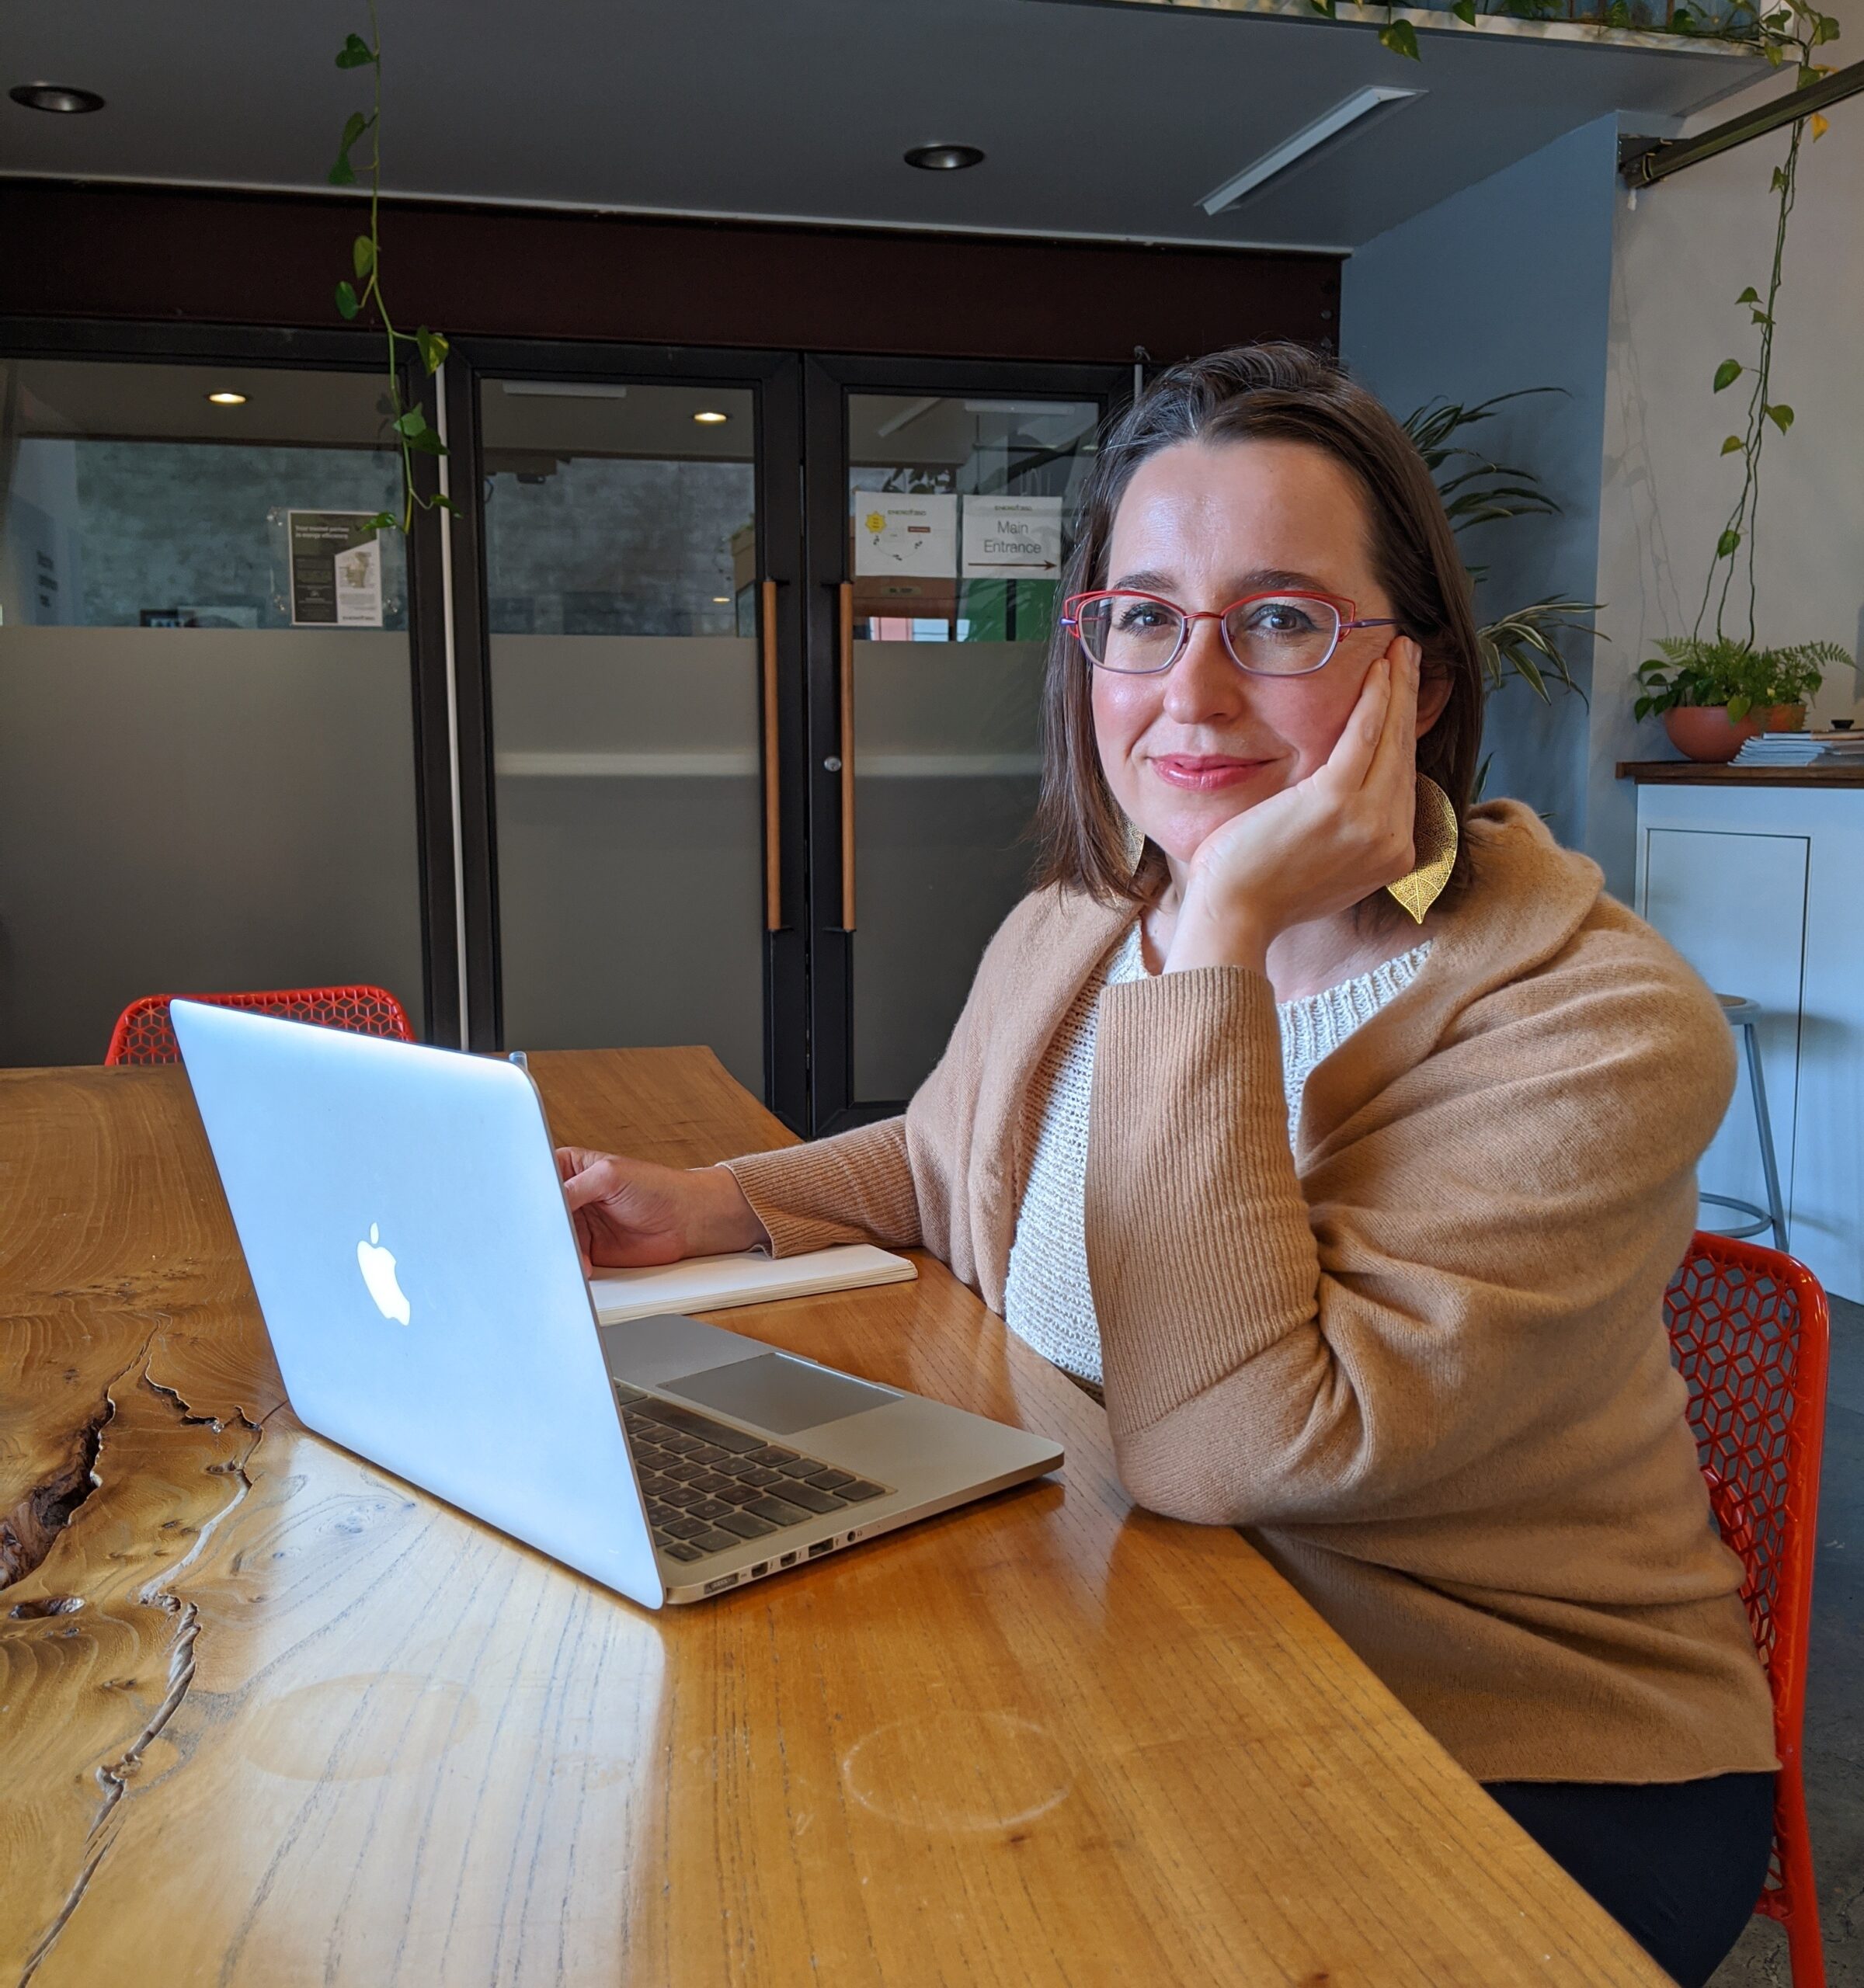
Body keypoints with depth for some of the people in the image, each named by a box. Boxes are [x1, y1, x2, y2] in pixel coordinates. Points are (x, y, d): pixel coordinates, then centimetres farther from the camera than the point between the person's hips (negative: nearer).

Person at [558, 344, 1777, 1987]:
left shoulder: (1598, 1029, -23)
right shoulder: (1067, 934, -2)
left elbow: (1229, 1445, -33)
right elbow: (937, 1169, 19)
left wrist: (1221, 934, -30)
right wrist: (713, 1207, 2)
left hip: (1519, 1775, -5)